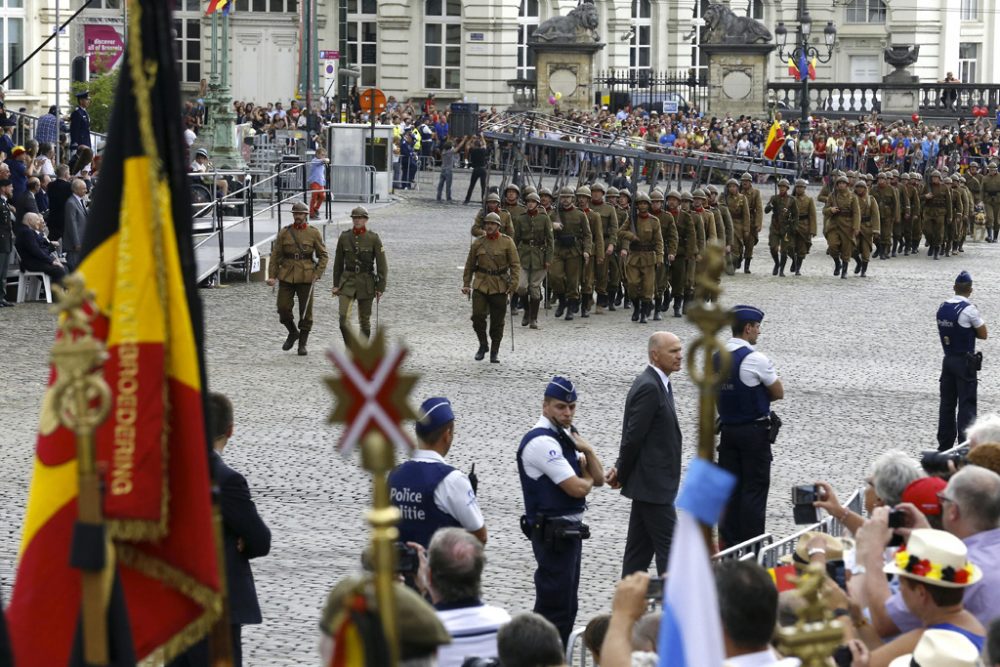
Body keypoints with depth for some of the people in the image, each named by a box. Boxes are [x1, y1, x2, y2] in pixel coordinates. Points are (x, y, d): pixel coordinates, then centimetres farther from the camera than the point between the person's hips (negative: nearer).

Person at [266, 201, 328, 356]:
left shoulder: (314, 233, 1)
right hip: (287, 277, 1)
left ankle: (302, 344, 11)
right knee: (283, 308, -4)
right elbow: (275, 255, 4)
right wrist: (272, 276, -5)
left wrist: (317, 274, -8)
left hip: (306, 277, -1)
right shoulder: (284, 232, 4)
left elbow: (323, 255, 4)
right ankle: (293, 333, 22)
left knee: (306, 311, 0)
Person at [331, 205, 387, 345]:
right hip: (347, 281, 1)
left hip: (366, 282, -1)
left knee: (364, 320, 7)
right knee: (343, 318, -14)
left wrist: (380, 287, -7)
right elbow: (338, 262, 10)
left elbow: (382, 264, -3)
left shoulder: (373, 238, -5)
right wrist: (336, 285, 10)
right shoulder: (344, 237, 2)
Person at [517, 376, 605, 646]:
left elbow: (598, 479, 13)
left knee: (566, 606, 16)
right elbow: (576, 488, -22)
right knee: (555, 607, -8)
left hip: (569, 530, 10)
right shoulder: (542, 442, -17)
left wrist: (587, 450, -4)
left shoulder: (566, 437, 14)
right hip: (552, 532, -10)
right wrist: (587, 478, 1)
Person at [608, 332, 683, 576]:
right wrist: (622, 474, -8)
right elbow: (633, 436, -19)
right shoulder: (648, 387, -19)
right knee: (669, 547, -7)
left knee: (640, 547, 13)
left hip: (649, 483, 10)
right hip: (653, 483, -10)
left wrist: (621, 471, 9)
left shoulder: (657, 384, 13)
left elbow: (633, 436, 16)